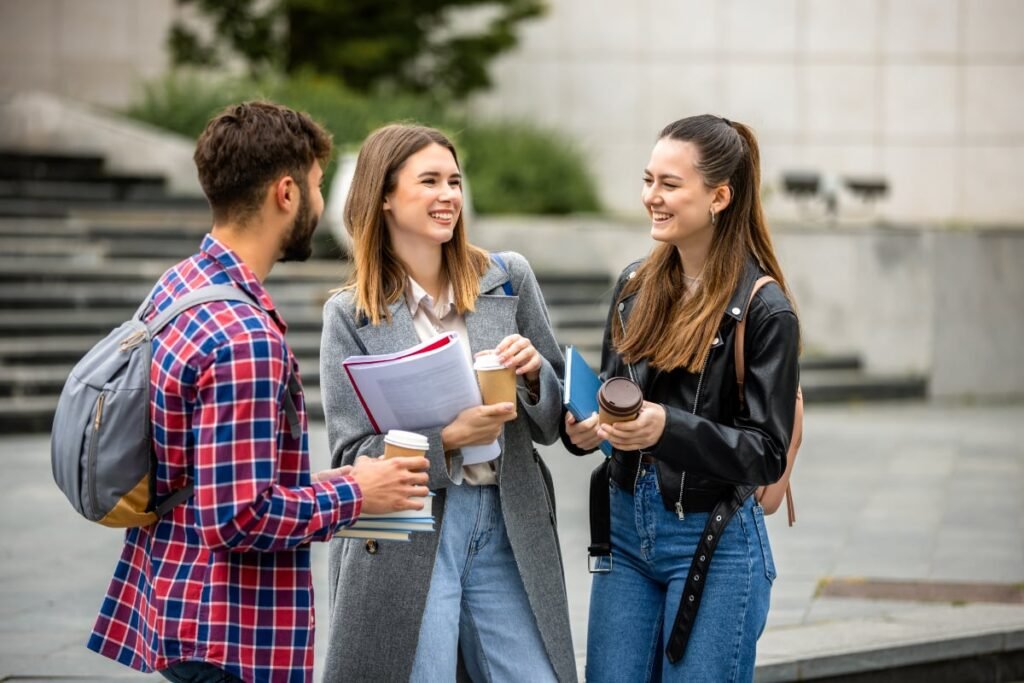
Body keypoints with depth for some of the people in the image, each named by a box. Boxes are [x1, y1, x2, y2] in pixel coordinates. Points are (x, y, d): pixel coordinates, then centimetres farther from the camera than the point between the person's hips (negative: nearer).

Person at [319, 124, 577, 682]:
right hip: (403, 541, -3)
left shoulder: (509, 280, 6)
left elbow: (554, 421, 11)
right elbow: (352, 456, -4)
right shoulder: (351, 315, -1)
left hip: (508, 528, 3)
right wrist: (448, 438, -19)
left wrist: (534, 371, -11)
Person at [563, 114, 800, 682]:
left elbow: (767, 454, -13)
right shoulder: (636, 284, 6)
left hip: (714, 542, -5)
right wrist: (582, 429, -6)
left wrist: (668, 427, -28)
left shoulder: (764, 309, -12)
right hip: (626, 526, 6)